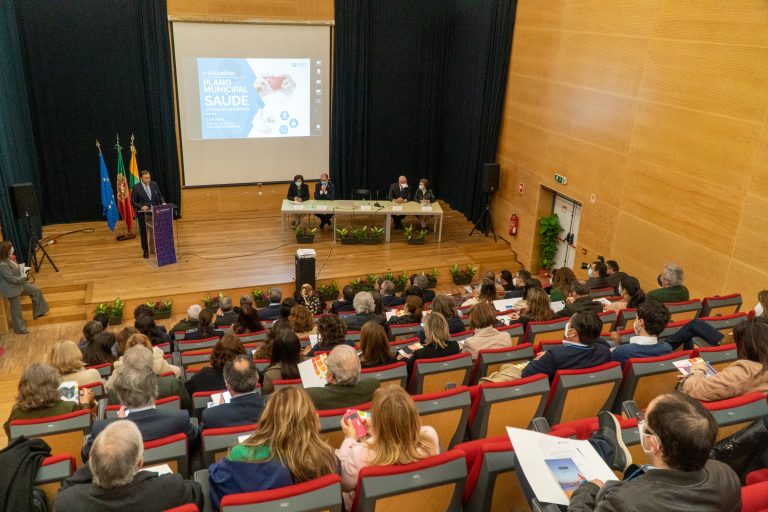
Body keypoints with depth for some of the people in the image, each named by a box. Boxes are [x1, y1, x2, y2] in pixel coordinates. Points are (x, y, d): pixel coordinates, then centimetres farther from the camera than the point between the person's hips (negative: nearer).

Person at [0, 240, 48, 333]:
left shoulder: (8, 258, -5)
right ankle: (19, 328, 29)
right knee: (16, 308, 9)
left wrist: (23, 274, 0)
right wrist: (23, 278, -14)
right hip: (12, 289, -9)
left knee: (36, 291, 15)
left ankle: (38, 312, 33)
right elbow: (11, 279, -28)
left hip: (19, 282, 9)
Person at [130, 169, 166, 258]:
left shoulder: (154, 184, 2)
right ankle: (145, 251, 20)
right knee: (144, 232, 7)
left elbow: (160, 196, 9)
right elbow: (133, 202, -5)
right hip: (143, 213, -2)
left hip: (155, 212, 2)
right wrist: (141, 207, -21)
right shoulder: (136, 188, -8)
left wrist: (163, 202, -10)